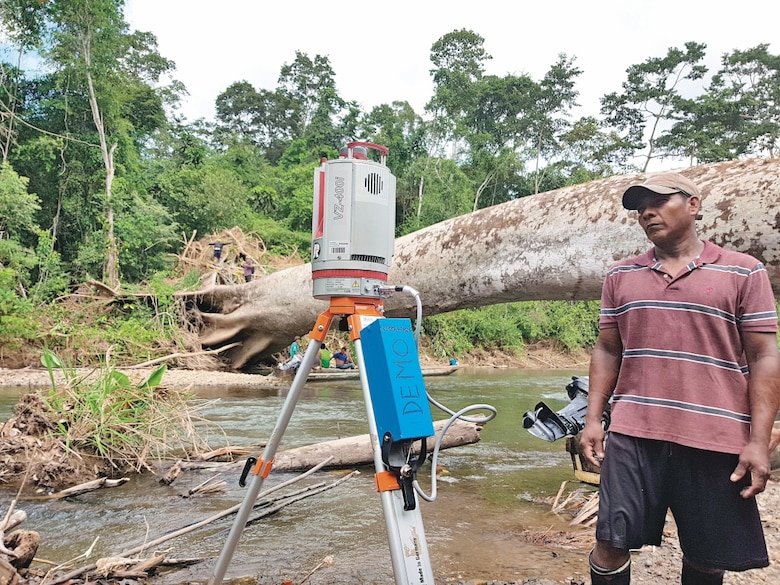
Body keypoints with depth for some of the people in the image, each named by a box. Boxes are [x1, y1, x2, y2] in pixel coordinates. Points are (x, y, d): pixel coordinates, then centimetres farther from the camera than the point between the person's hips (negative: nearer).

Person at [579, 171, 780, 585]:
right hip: (633, 435, 2)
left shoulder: (744, 273, 1)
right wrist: (593, 420, 3)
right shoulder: (620, 276, 9)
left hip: (716, 441, -1)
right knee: (612, 543, 3)